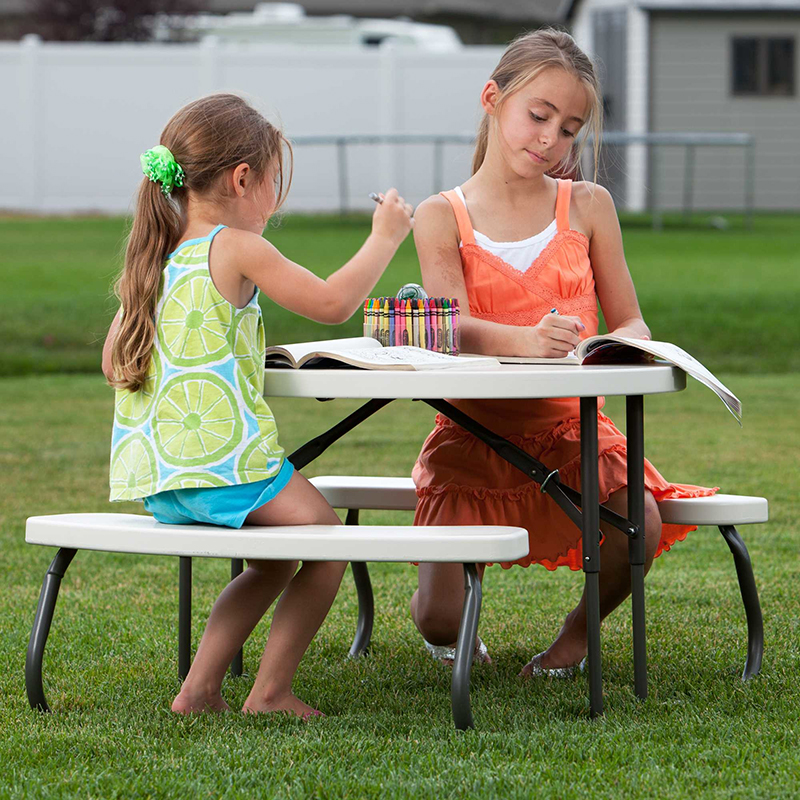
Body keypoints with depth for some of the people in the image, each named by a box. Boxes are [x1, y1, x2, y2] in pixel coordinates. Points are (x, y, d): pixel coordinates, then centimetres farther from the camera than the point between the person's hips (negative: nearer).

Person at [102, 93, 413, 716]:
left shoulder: (153, 258, 15)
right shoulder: (238, 250, -8)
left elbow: (114, 364, 20)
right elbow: (332, 303, -9)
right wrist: (385, 237, 4)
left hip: (156, 476, 8)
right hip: (224, 458, -8)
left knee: (276, 562, 23)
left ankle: (200, 688, 14)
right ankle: (271, 691, 3)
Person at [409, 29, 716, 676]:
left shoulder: (588, 206, 6)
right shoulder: (441, 217, 0)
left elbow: (631, 321, 7)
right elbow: (452, 326, -16)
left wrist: (623, 343, -20)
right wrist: (526, 340, -38)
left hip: (570, 425, 1)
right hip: (474, 430, -1)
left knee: (639, 526, -30)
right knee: (439, 623, -14)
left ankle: (583, 623, 5)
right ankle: (460, 605, 28)